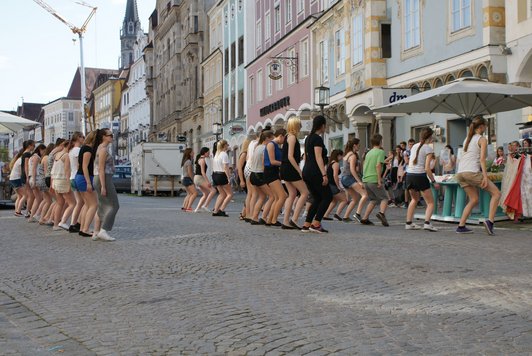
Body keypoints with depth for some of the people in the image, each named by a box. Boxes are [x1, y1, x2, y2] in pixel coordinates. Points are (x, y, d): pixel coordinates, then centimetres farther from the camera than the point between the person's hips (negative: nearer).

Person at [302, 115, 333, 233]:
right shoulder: (317, 138, -11)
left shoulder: (308, 138, 17)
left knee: (317, 199, 14)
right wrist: (324, 174, -23)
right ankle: (315, 224, -7)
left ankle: (306, 225, 8)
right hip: (315, 172, -9)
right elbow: (318, 157, -19)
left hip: (306, 172, 9)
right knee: (327, 197, -1)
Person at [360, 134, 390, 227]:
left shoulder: (368, 153, 18)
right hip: (374, 180, -7)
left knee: (373, 200, 17)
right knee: (384, 198, -1)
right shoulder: (380, 152, -5)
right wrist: (379, 180, -19)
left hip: (366, 180, 7)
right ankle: (382, 213, -27)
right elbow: (378, 165, -17)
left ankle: (365, 218, 10)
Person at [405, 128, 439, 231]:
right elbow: (427, 168, -12)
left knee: (414, 199, 26)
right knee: (430, 202, 3)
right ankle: (427, 223, -17)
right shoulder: (428, 149, -5)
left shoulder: (414, 146, 14)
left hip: (410, 175, 6)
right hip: (420, 176, -6)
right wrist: (434, 182, -7)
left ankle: (409, 223, 21)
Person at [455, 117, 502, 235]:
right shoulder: (482, 139, 2)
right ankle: (490, 221, -13)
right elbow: (482, 159, -9)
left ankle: (461, 226, 9)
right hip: (472, 171, -7)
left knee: (474, 200, 17)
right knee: (496, 193, 3)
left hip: (460, 173, 8)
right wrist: (485, 176, -14)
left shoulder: (467, 139, 24)